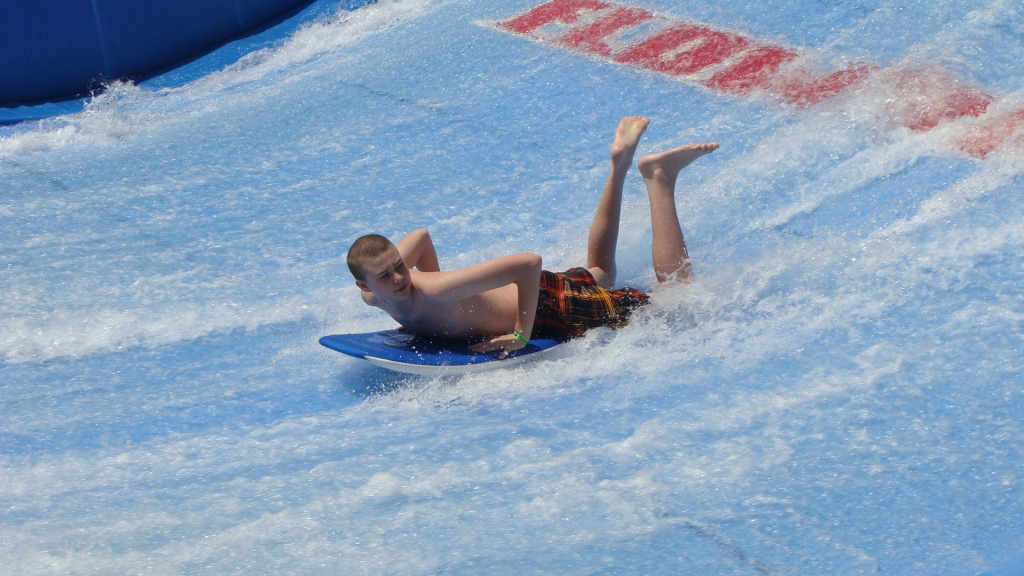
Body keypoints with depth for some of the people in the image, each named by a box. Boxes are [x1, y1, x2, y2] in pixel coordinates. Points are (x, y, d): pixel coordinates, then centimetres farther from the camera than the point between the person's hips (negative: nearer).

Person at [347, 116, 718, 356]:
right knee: (599, 273, 37)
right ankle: (619, 168, 39)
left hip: (550, 307, -8)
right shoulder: (378, 295, -13)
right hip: (527, 293, 8)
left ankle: (659, 179, 8)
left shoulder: (433, 294, -36)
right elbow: (421, 236, 8)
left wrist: (522, 335, -32)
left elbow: (530, 263, -37)